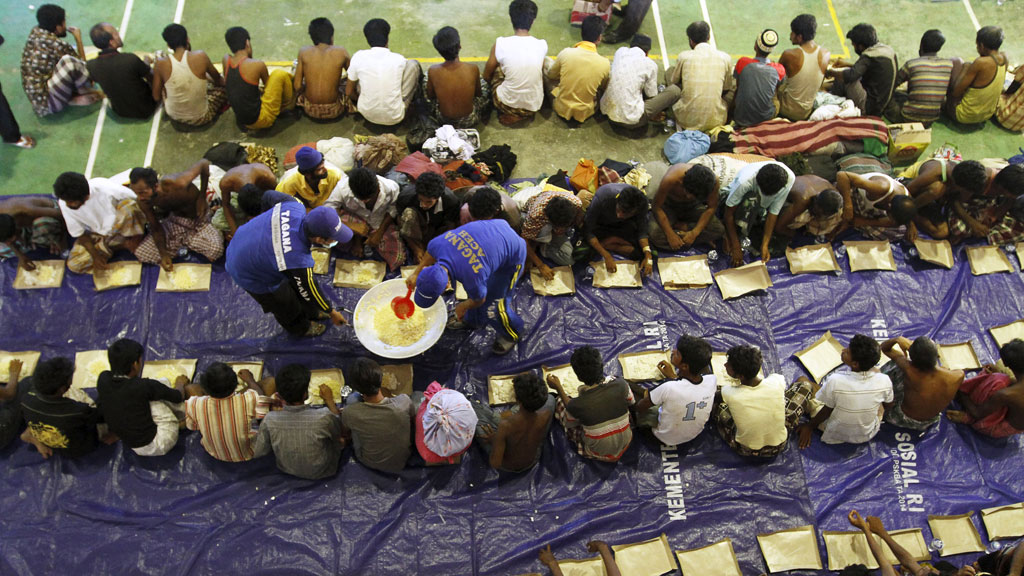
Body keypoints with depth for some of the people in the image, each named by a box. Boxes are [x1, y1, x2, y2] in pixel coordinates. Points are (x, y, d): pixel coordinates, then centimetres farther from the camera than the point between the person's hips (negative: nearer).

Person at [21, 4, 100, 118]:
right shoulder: (57, 45, -17)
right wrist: (78, 39, 6)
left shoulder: (35, 33, 5)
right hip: (47, 104, -10)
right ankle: (86, 94, 1)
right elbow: (82, 64, 0)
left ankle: (72, 99, 3)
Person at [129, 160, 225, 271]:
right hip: (174, 220, 3)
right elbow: (155, 227, -6)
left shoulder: (176, 184, -39)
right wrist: (163, 254, -19)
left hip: (198, 221, -3)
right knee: (141, 254, -9)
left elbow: (204, 163, -27)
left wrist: (202, 197, -20)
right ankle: (184, 241, 11)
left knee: (215, 251, -32)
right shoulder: (143, 202, -21)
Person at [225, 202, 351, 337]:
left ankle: (311, 313, 55)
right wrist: (331, 312, -5)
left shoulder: (295, 208, -28)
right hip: (252, 277, -7)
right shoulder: (298, 260, -43)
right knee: (287, 306, 19)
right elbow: (308, 291, -23)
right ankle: (301, 329, 52)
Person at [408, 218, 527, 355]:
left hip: (513, 255, -7)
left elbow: (479, 300, -14)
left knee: (491, 307, 0)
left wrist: (462, 307, 6)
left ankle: (512, 334, 30)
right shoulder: (437, 244, -26)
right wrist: (416, 273, 10)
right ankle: (470, 319, 51)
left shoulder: (473, 279, -40)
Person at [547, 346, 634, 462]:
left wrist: (558, 388, -2)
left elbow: (569, 423, -4)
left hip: (599, 454, -2)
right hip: (625, 444, 3)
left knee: (558, 401, 9)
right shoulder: (621, 384, -23)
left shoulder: (576, 404, -29)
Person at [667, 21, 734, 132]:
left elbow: (673, 82, 13)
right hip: (716, 121, 2)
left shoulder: (684, 56, -4)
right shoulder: (725, 58, 0)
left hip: (687, 121, -1)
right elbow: (726, 89, 13)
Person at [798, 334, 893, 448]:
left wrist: (810, 426, 1)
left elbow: (826, 411, -18)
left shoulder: (835, 381, -34)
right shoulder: (884, 381, -25)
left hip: (835, 435, -2)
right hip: (868, 435, 2)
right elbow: (888, 406, -4)